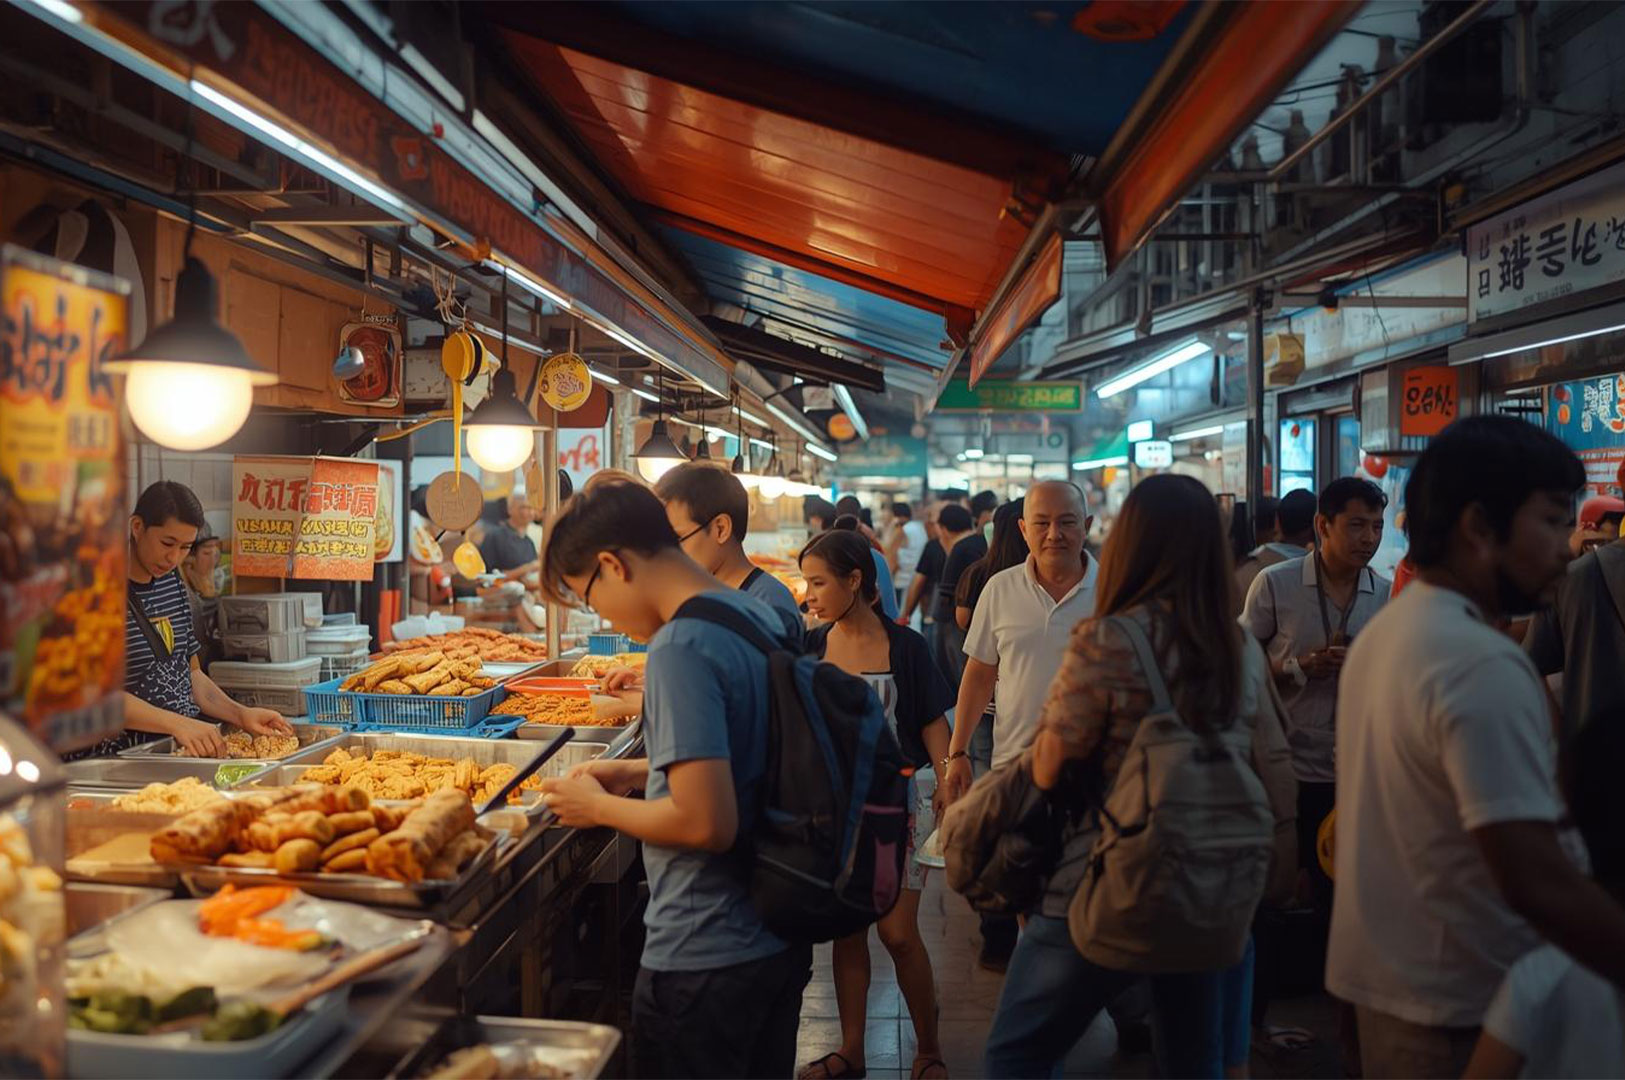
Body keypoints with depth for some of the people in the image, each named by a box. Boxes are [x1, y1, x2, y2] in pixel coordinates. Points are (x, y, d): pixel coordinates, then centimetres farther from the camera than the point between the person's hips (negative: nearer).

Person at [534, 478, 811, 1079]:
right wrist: (638, 772, 10)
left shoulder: (678, 648, -23)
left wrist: (599, 807, -12)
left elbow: (708, 823, -28)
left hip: (706, 959, -8)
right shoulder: (758, 615, 4)